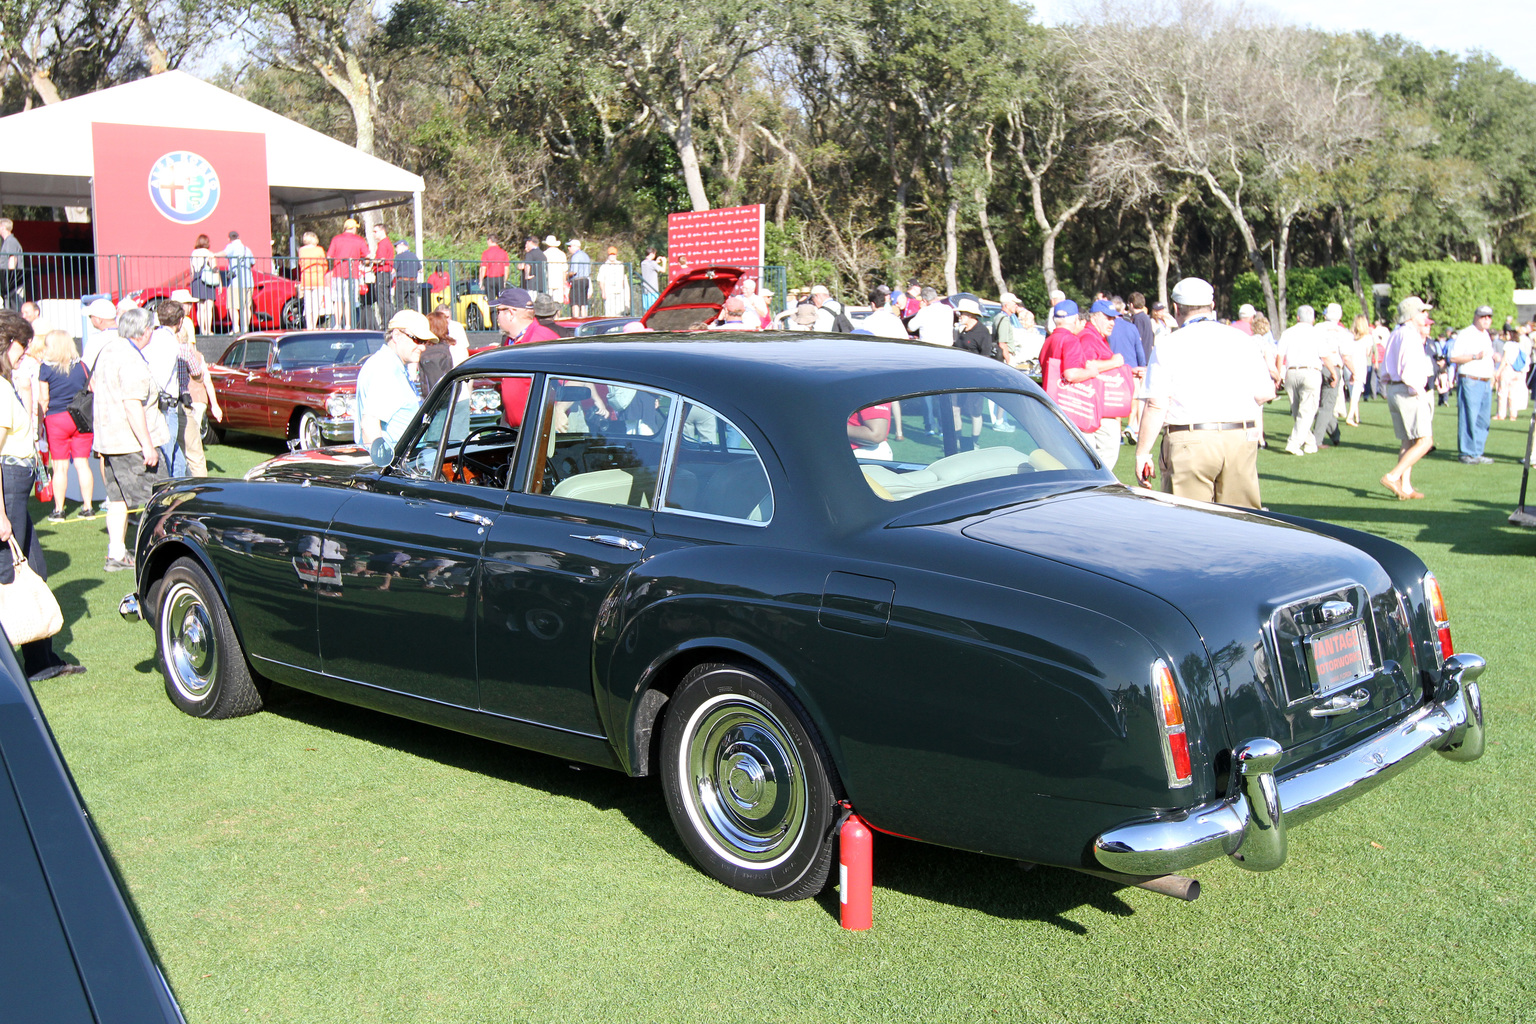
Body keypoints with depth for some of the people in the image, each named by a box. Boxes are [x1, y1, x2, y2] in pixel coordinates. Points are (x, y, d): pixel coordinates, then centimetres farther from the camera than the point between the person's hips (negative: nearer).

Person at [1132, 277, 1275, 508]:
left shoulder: (1168, 346, -2)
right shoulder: (1243, 341, 8)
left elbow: (1156, 405, -7)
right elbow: (1264, 394, 6)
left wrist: (1142, 453, -1)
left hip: (1190, 443, -3)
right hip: (1241, 439, 3)